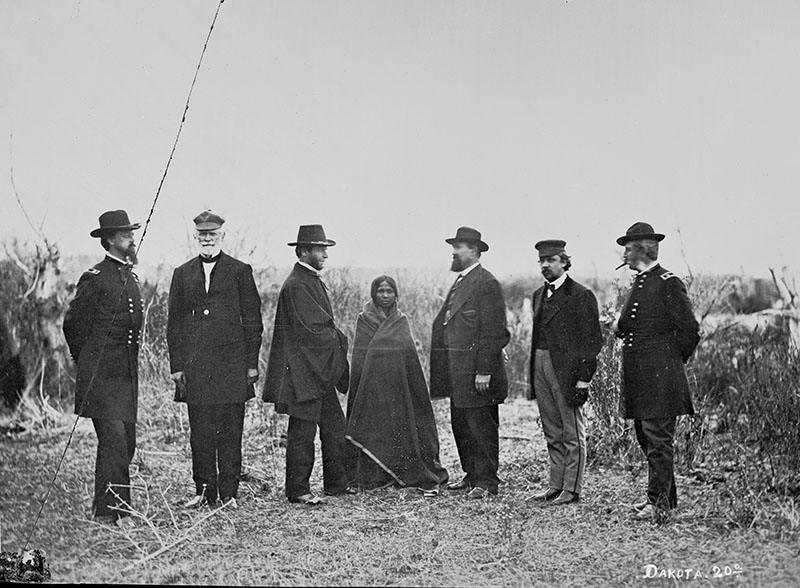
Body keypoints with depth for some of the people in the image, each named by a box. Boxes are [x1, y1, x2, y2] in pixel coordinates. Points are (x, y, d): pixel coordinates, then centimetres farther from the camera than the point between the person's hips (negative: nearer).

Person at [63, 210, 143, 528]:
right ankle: (116, 508, -8)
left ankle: (103, 506, 18)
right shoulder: (95, 278, -9)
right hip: (101, 374, -8)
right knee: (114, 438, -13)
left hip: (127, 373, 8)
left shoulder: (130, 277, 16)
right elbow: (72, 322, -3)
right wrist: (87, 360, 6)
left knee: (126, 442, 8)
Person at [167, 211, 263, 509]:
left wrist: (252, 364, -1)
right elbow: (174, 324, 12)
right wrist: (176, 366, 5)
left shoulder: (240, 271, 6)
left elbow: (252, 321, 4)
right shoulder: (182, 274, 13)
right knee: (200, 433, 3)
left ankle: (228, 493, 8)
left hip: (231, 363, -2)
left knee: (231, 432, 0)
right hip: (194, 366, 2)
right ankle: (204, 491, 12)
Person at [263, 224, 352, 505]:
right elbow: (314, 328, -19)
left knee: (334, 425, 12)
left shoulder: (313, 280, 16)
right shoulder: (297, 285, -16)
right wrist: (340, 341, -7)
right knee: (302, 430, -3)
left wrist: (338, 339, 7)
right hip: (303, 371, -10)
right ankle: (298, 490, 5)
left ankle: (336, 483, 21)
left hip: (322, 371, 10)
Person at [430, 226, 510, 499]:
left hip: (476, 370, -9)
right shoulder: (460, 282, 17)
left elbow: (493, 331, -17)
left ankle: (486, 482, 5)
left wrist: (484, 371, -20)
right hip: (458, 371, 10)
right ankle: (471, 475, 25)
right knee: (460, 424, 15)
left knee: (481, 426, -2)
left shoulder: (487, 284, -12)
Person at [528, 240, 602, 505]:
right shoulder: (539, 295, 16)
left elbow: (591, 340, -11)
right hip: (540, 365, 7)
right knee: (553, 433, 14)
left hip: (567, 370, -7)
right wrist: (533, 372, 13)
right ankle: (556, 485, 21)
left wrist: (583, 378, -16)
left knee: (572, 434, 1)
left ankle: (572, 489, 6)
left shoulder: (581, 295, -8)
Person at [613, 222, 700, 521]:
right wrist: (619, 325, 6)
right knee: (645, 436, 13)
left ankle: (658, 502, -3)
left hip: (659, 375, -9)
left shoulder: (668, 283, -11)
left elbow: (689, 329, -12)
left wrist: (675, 361, -3)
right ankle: (667, 496, 22)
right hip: (637, 373, 9)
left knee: (658, 438, -7)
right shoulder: (638, 283, 17)